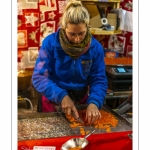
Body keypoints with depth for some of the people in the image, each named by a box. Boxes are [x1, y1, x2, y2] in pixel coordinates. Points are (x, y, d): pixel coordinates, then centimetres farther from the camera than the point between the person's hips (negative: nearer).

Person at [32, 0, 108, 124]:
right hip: (54, 101, -2)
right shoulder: (50, 42, -19)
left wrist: (94, 102, -30)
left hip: (82, 101, 2)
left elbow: (99, 80, -11)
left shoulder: (95, 47, -12)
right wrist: (61, 95, -32)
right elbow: (39, 77, -19)